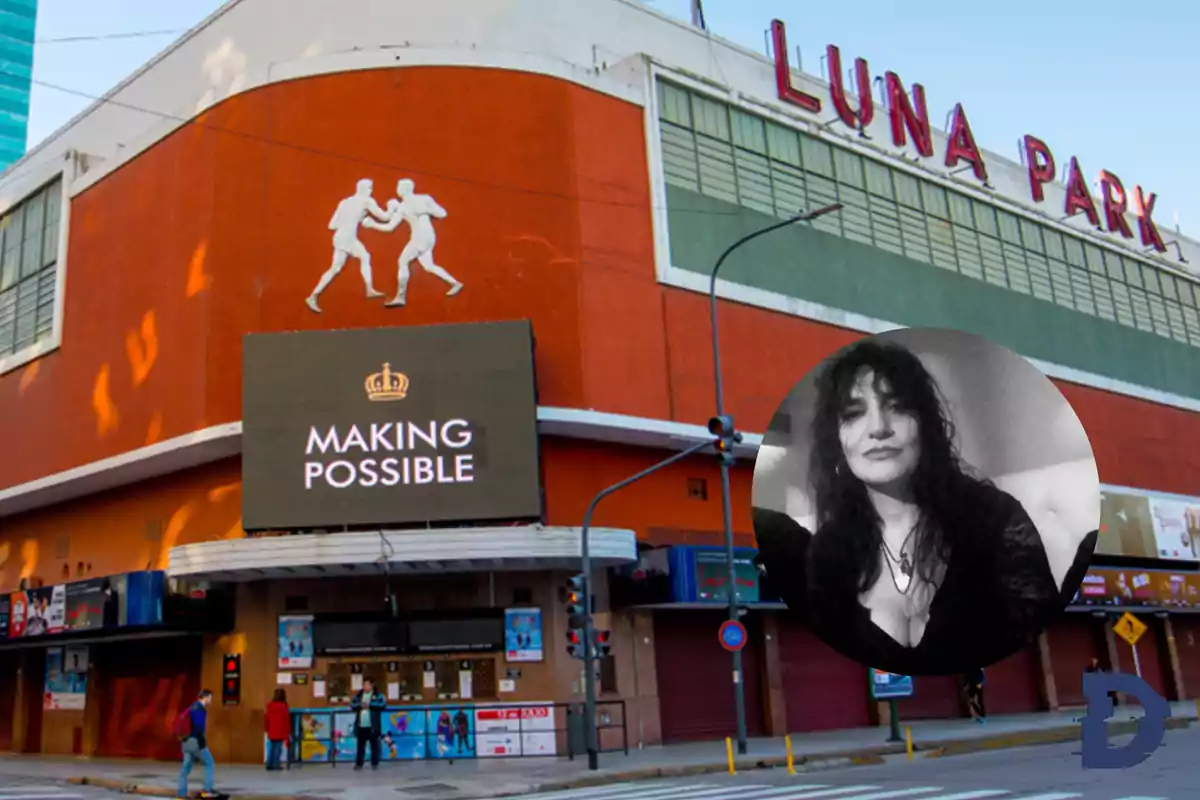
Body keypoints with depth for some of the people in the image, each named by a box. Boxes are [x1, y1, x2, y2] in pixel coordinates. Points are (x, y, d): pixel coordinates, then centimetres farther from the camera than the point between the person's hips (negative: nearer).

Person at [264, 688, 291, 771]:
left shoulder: (270, 706, 5)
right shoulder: (283, 706, -11)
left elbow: (267, 719, 10)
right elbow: (286, 720, -8)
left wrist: (267, 729, 20)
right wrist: (288, 731, 1)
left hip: (271, 732, 6)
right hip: (280, 732, -6)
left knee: (271, 747, 11)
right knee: (278, 748, -3)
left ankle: (269, 764, 10)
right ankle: (276, 764, -5)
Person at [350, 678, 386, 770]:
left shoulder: (378, 695, 1)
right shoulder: (358, 695, 14)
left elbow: (383, 704, -13)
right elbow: (352, 705, 6)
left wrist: (370, 705, -16)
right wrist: (360, 705, -13)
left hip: (373, 726, -3)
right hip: (361, 726, 3)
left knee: (374, 745, 0)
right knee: (360, 746, 7)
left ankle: (375, 763, 7)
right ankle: (359, 763, 13)